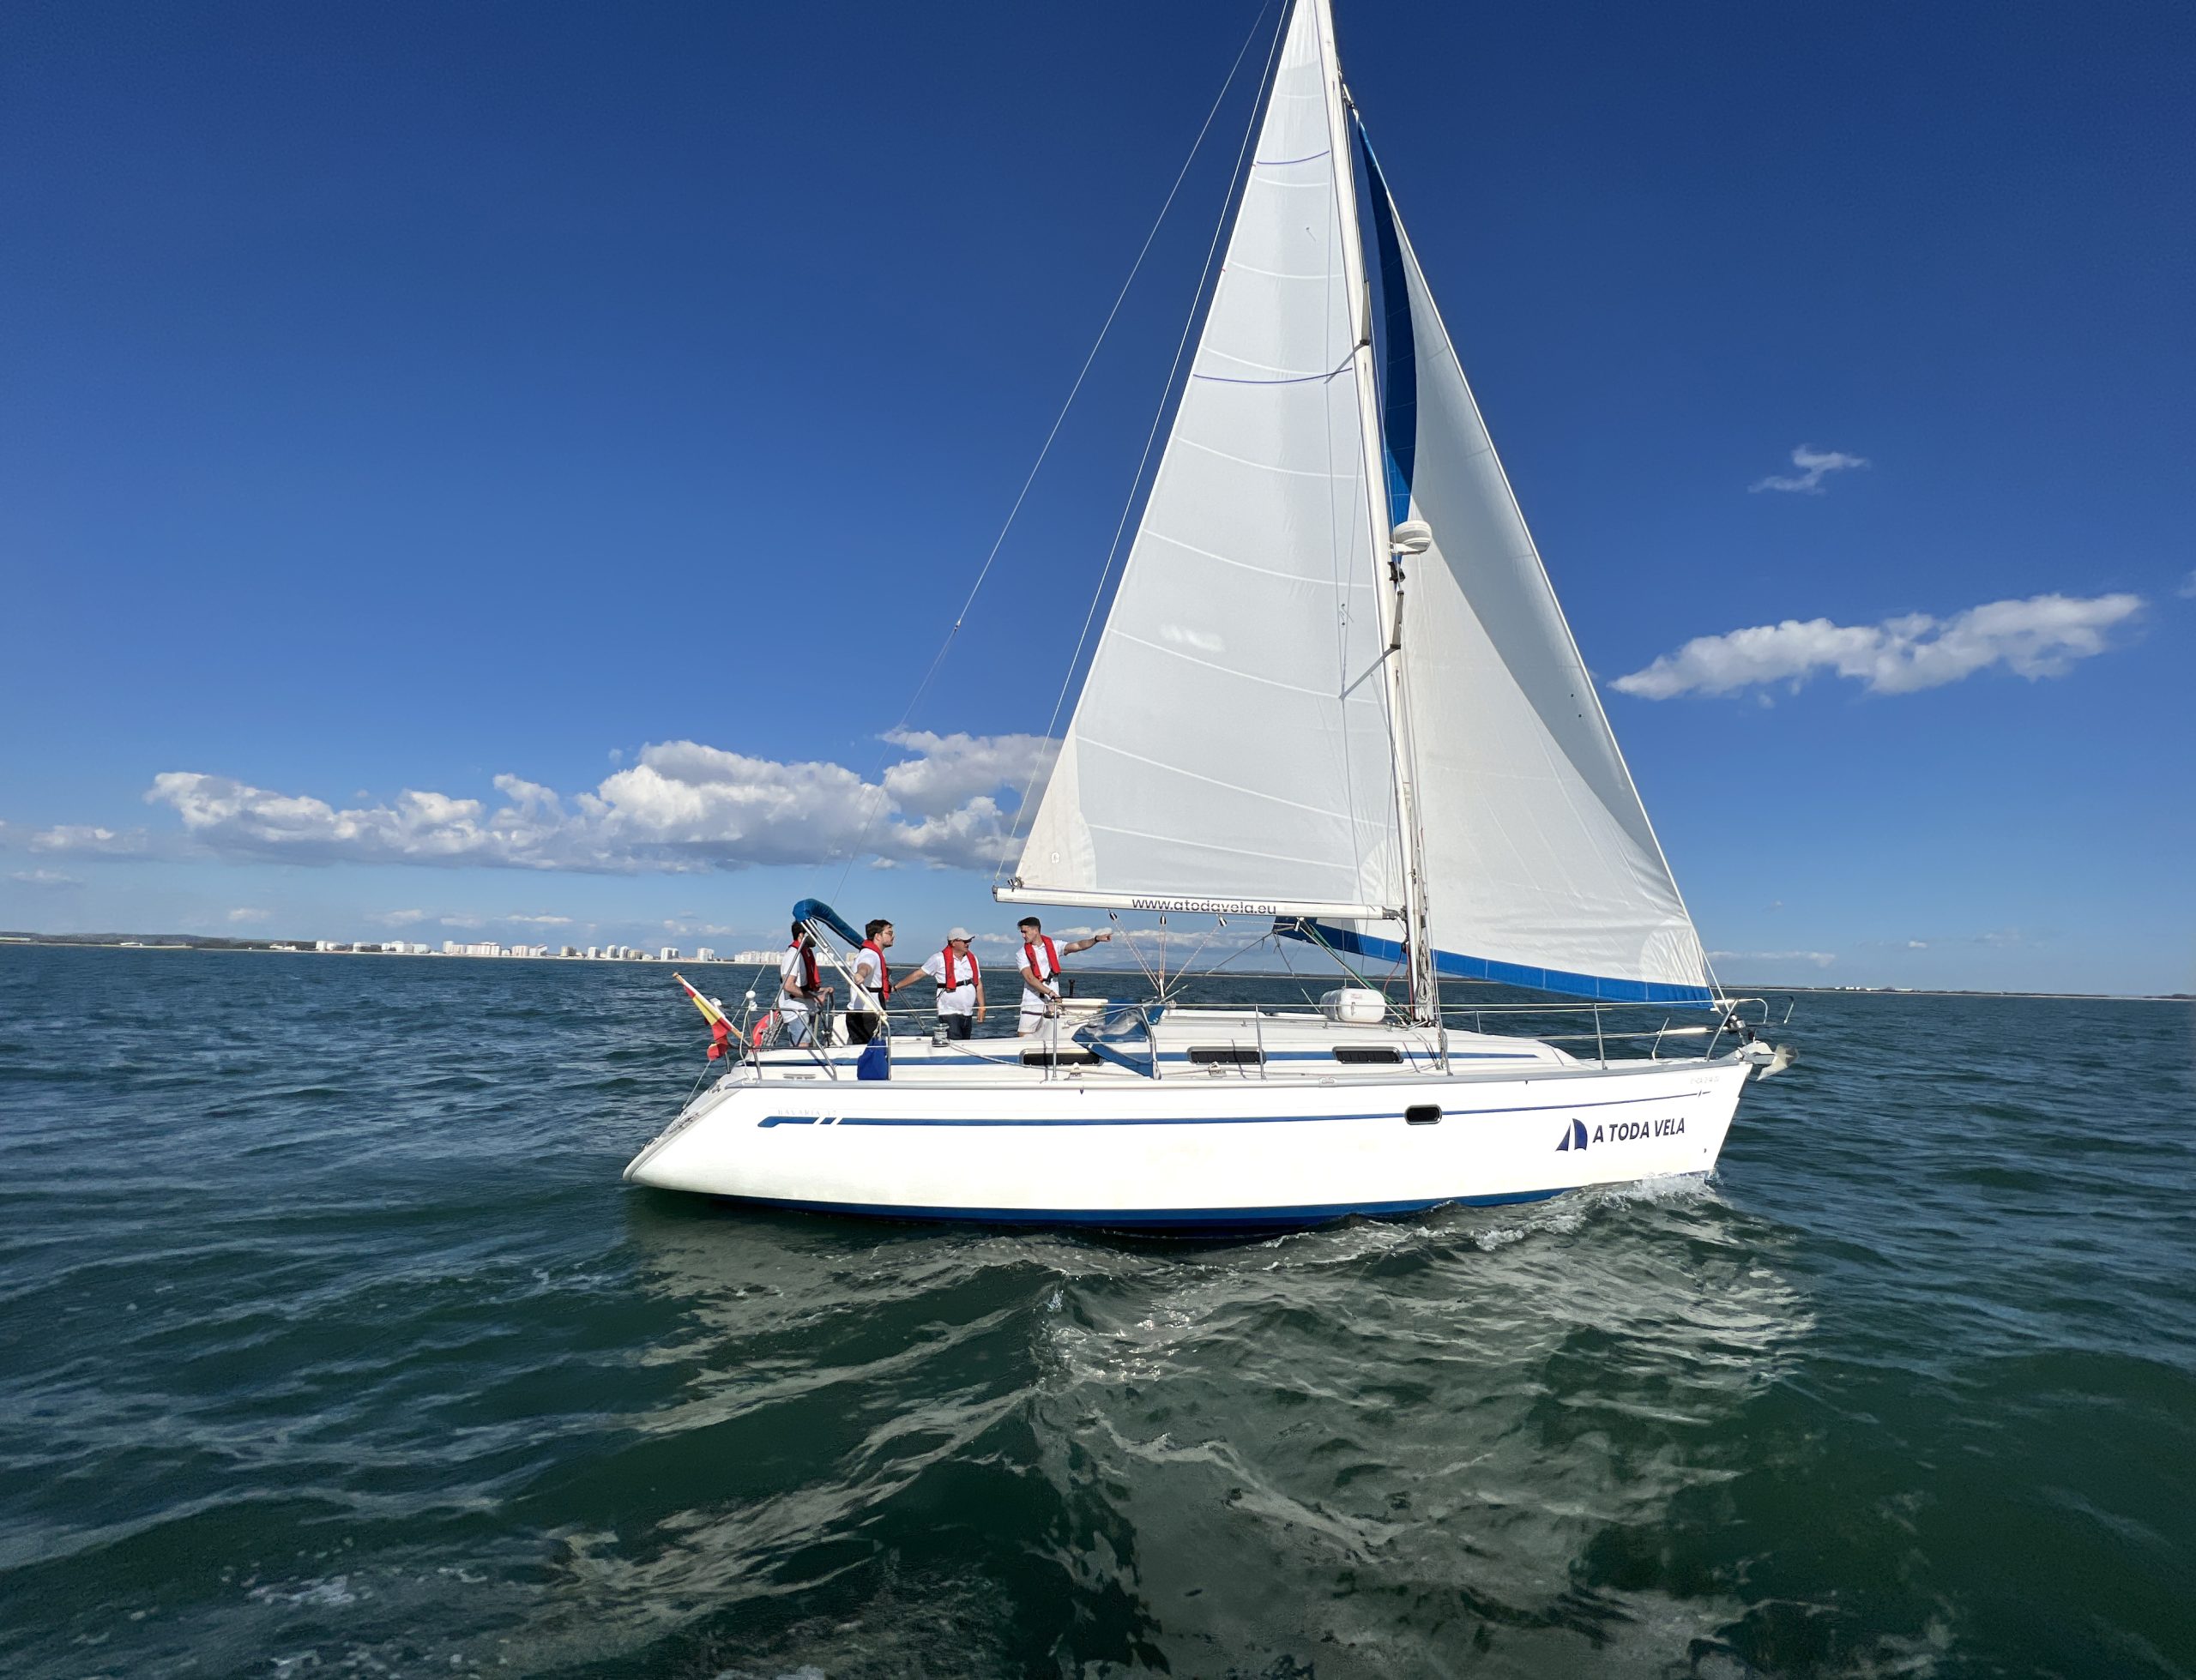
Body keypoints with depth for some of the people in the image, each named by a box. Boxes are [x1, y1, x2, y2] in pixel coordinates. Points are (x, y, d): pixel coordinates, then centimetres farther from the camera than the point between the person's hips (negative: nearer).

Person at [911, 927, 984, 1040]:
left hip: (968, 1013, 6)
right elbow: (918, 974, -5)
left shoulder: (972, 958, 9)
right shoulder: (940, 959, -8)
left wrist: (982, 1007, 5)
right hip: (949, 1013, -6)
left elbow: (978, 984, 12)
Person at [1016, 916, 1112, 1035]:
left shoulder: (1054, 946, 7)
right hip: (1032, 1003, -1)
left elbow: (1078, 946, -4)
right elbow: (1029, 978, -11)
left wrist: (1096, 939, -21)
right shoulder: (1023, 953, 1)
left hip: (1052, 1003, 1)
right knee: (1024, 1040, -4)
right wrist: (1051, 993, -22)